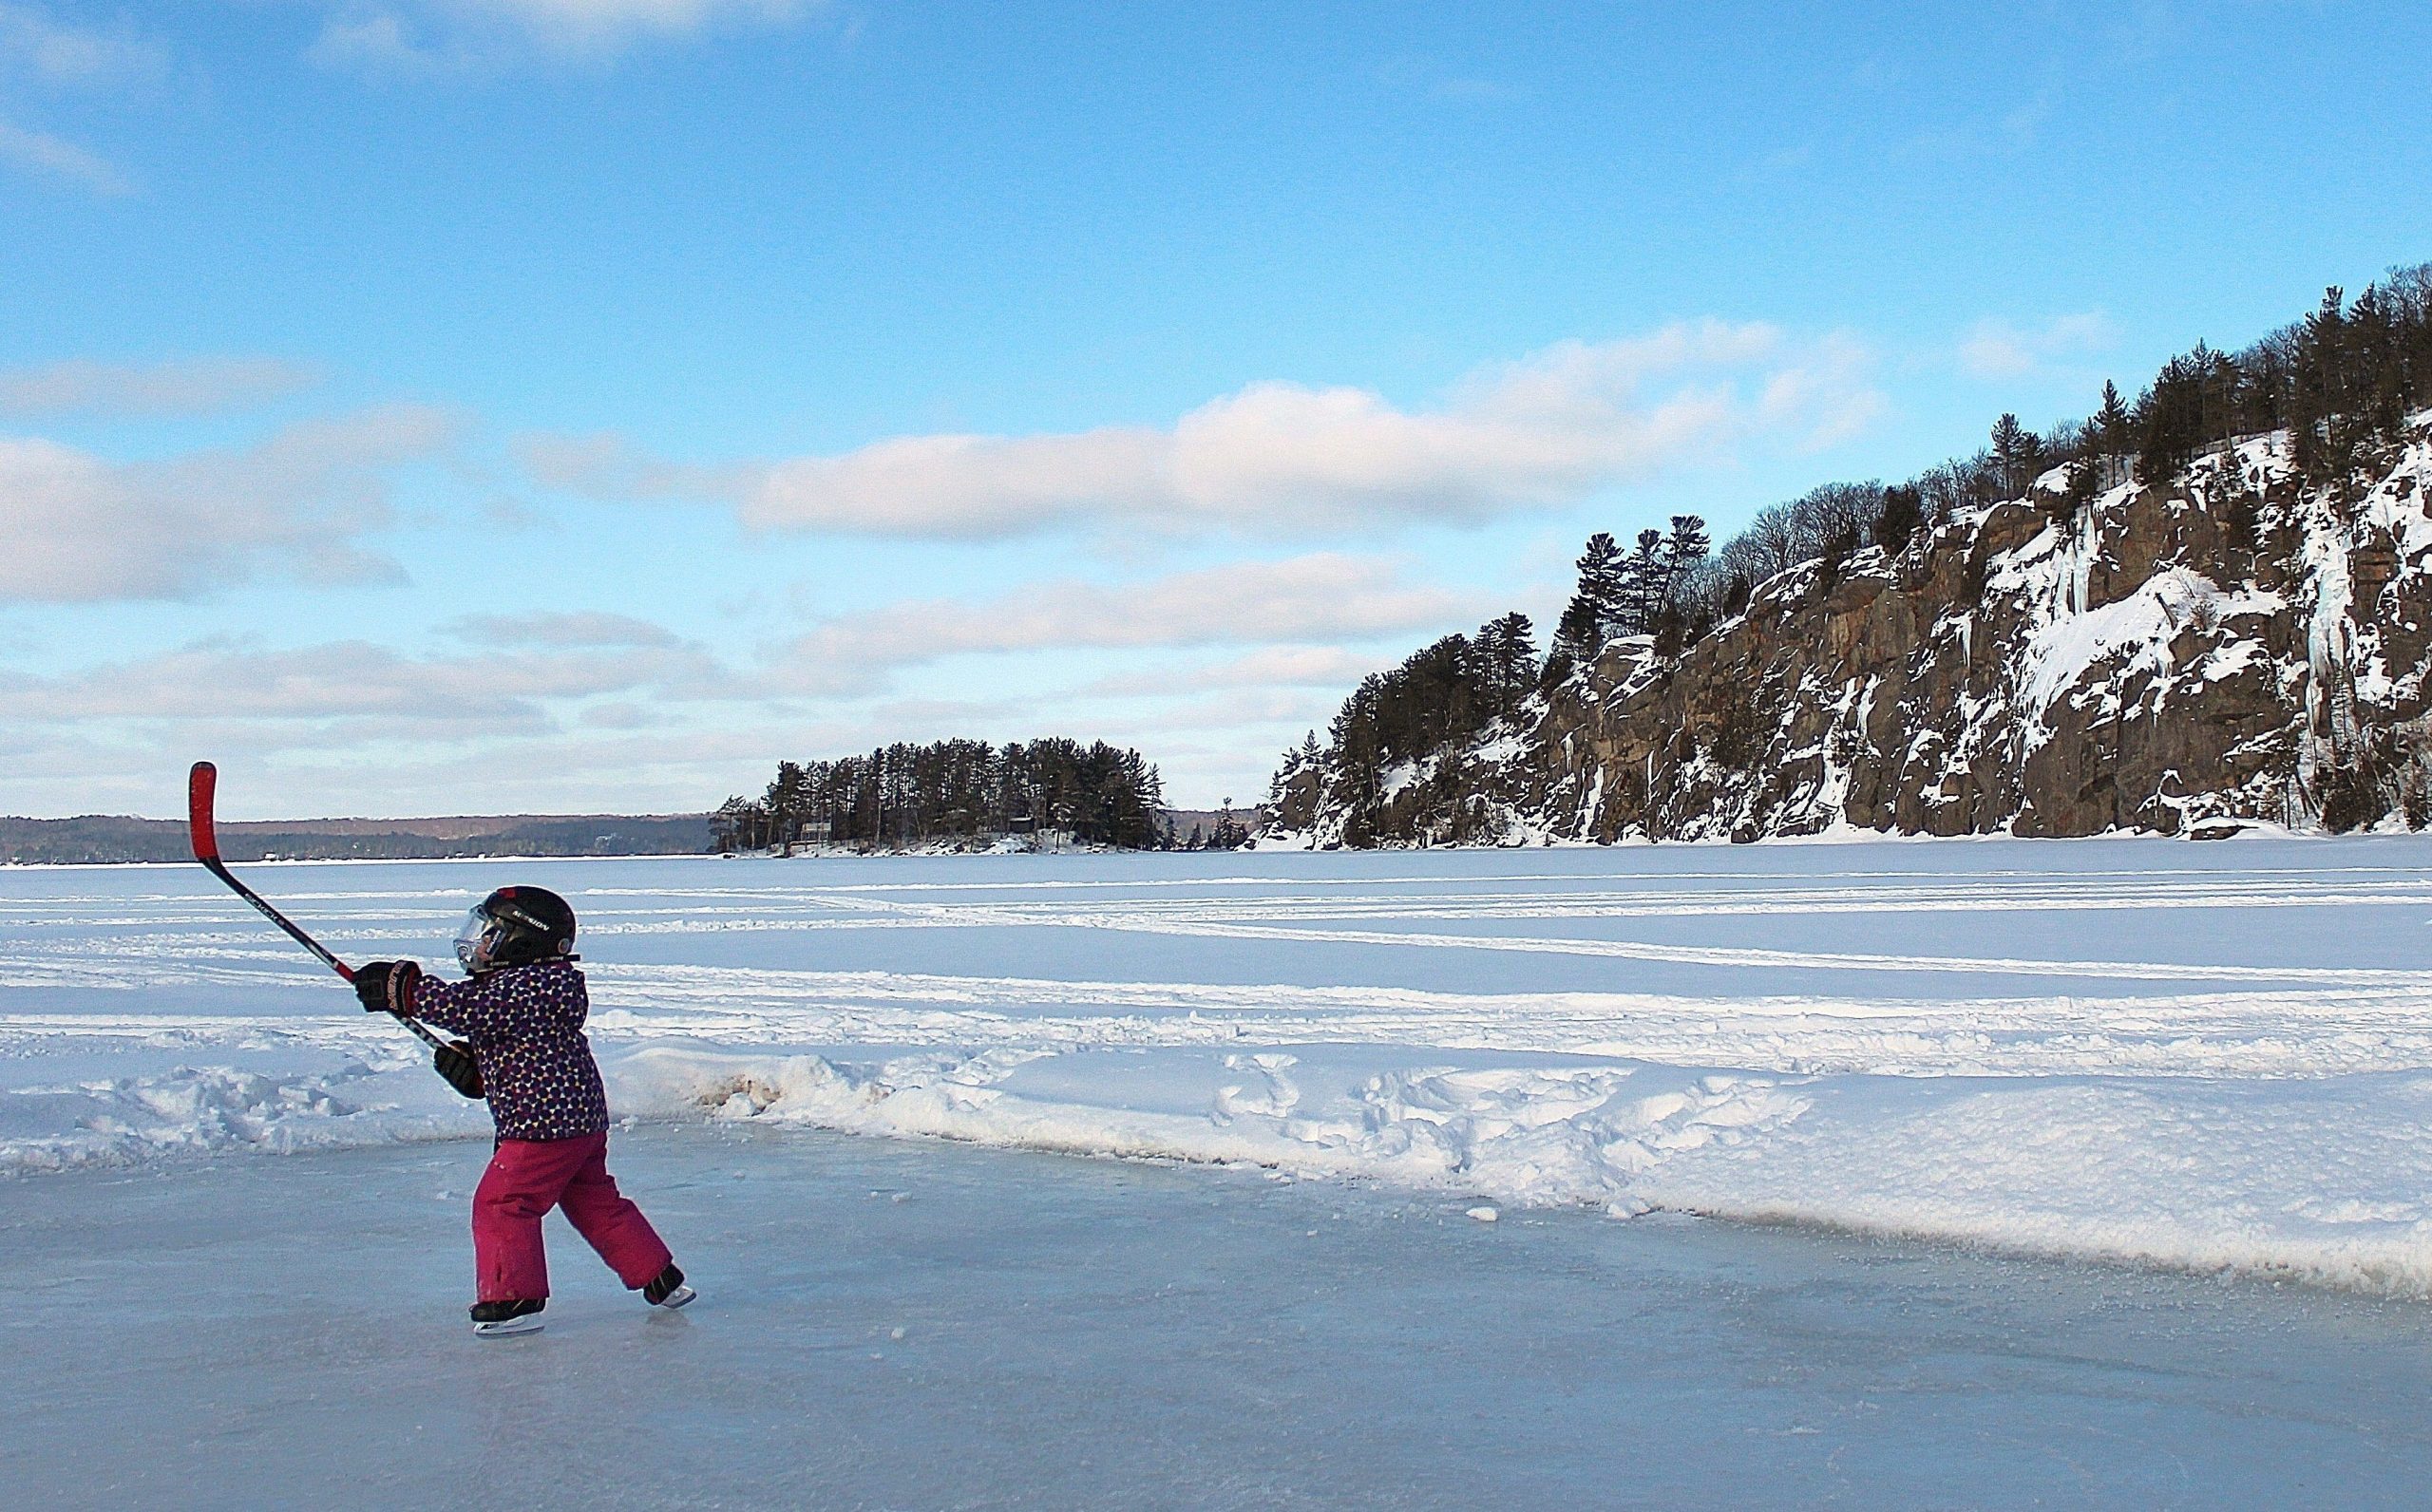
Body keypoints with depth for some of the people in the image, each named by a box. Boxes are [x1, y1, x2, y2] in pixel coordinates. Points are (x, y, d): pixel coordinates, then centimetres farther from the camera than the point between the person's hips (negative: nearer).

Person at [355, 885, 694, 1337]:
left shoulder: (525, 986, -16)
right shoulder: (527, 985, 18)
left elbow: (467, 1008, -26)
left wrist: (404, 989, -21)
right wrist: (470, 1066, 4)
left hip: (545, 1124, -11)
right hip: (583, 1118, 11)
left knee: (501, 1203, -4)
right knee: (597, 1204, 17)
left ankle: (513, 1299, -1)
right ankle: (661, 1279, 23)